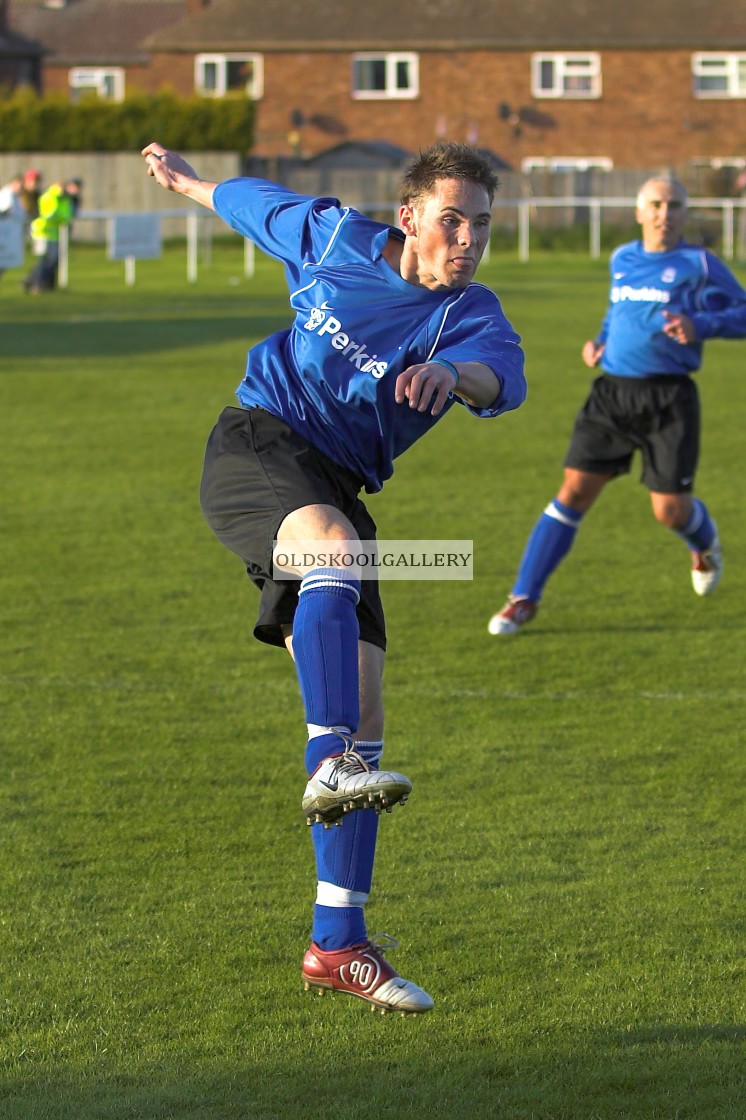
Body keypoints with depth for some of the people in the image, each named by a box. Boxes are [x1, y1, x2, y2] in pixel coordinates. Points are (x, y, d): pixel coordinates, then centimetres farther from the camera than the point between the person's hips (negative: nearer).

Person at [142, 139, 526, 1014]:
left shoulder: (469, 315, -1)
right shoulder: (333, 237, 3)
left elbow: (503, 378, -25)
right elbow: (255, 202, 25)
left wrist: (456, 372, -48)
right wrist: (182, 179, 41)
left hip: (335, 494, 3)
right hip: (254, 444, -3)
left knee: (363, 719, -4)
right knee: (334, 543, -38)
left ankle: (338, 944, 1)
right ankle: (328, 766, -53)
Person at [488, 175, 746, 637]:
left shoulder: (699, 264, -4)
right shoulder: (622, 259, 11)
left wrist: (700, 326, -18)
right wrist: (600, 340, 11)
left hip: (669, 399, -3)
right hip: (613, 391, 3)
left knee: (671, 509, -3)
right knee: (574, 491, -4)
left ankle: (705, 543, 37)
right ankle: (524, 599, -1)